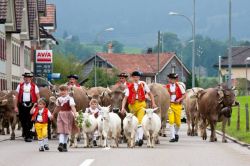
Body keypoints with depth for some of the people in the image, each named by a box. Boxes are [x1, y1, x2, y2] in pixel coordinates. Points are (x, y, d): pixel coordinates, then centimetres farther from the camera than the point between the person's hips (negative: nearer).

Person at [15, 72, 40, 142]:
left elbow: (38, 97, 3)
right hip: (22, 105, 2)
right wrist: (16, 106, 1)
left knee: (30, 121, -4)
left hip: (31, 105, -2)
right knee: (23, 121, 6)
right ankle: (25, 134, 22)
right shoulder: (20, 86, 8)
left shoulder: (34, 86, 4)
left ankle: (29, 136, -2)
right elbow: (17, 96, 7)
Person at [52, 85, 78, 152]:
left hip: (68, 115, -4)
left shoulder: (70, 99, -10)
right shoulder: (59, 99, 8)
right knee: (61, 130, -8)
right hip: (61, 114, 4)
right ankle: (61, 143, -18)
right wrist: (53, 114, 30)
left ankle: (65, 144, 12)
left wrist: (75, 113, -37)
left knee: (67, 131, 3)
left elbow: (72, 106, -22)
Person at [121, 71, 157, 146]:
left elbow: (150, 94, 12)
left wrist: (153, 103, 3)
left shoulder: (143, 84, 6)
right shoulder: (129, 87, 7)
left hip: (141, 104, -3)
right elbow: (125, 97, 2)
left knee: (140, 121, -18)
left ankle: (140, 138, -28)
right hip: (132, 105, 3)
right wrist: (123, 107, -9)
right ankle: (136, 139, 22)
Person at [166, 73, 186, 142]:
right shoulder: (167, 86, 4)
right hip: (170, 105, 1)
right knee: (171, 121, -10)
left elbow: (184, 95, 2)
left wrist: (179, 100, -14)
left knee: (178, 121, 5)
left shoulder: (179, 86, -2)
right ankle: (172, 137, -8)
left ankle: (176, 133, 32)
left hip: (177, 105, -1)